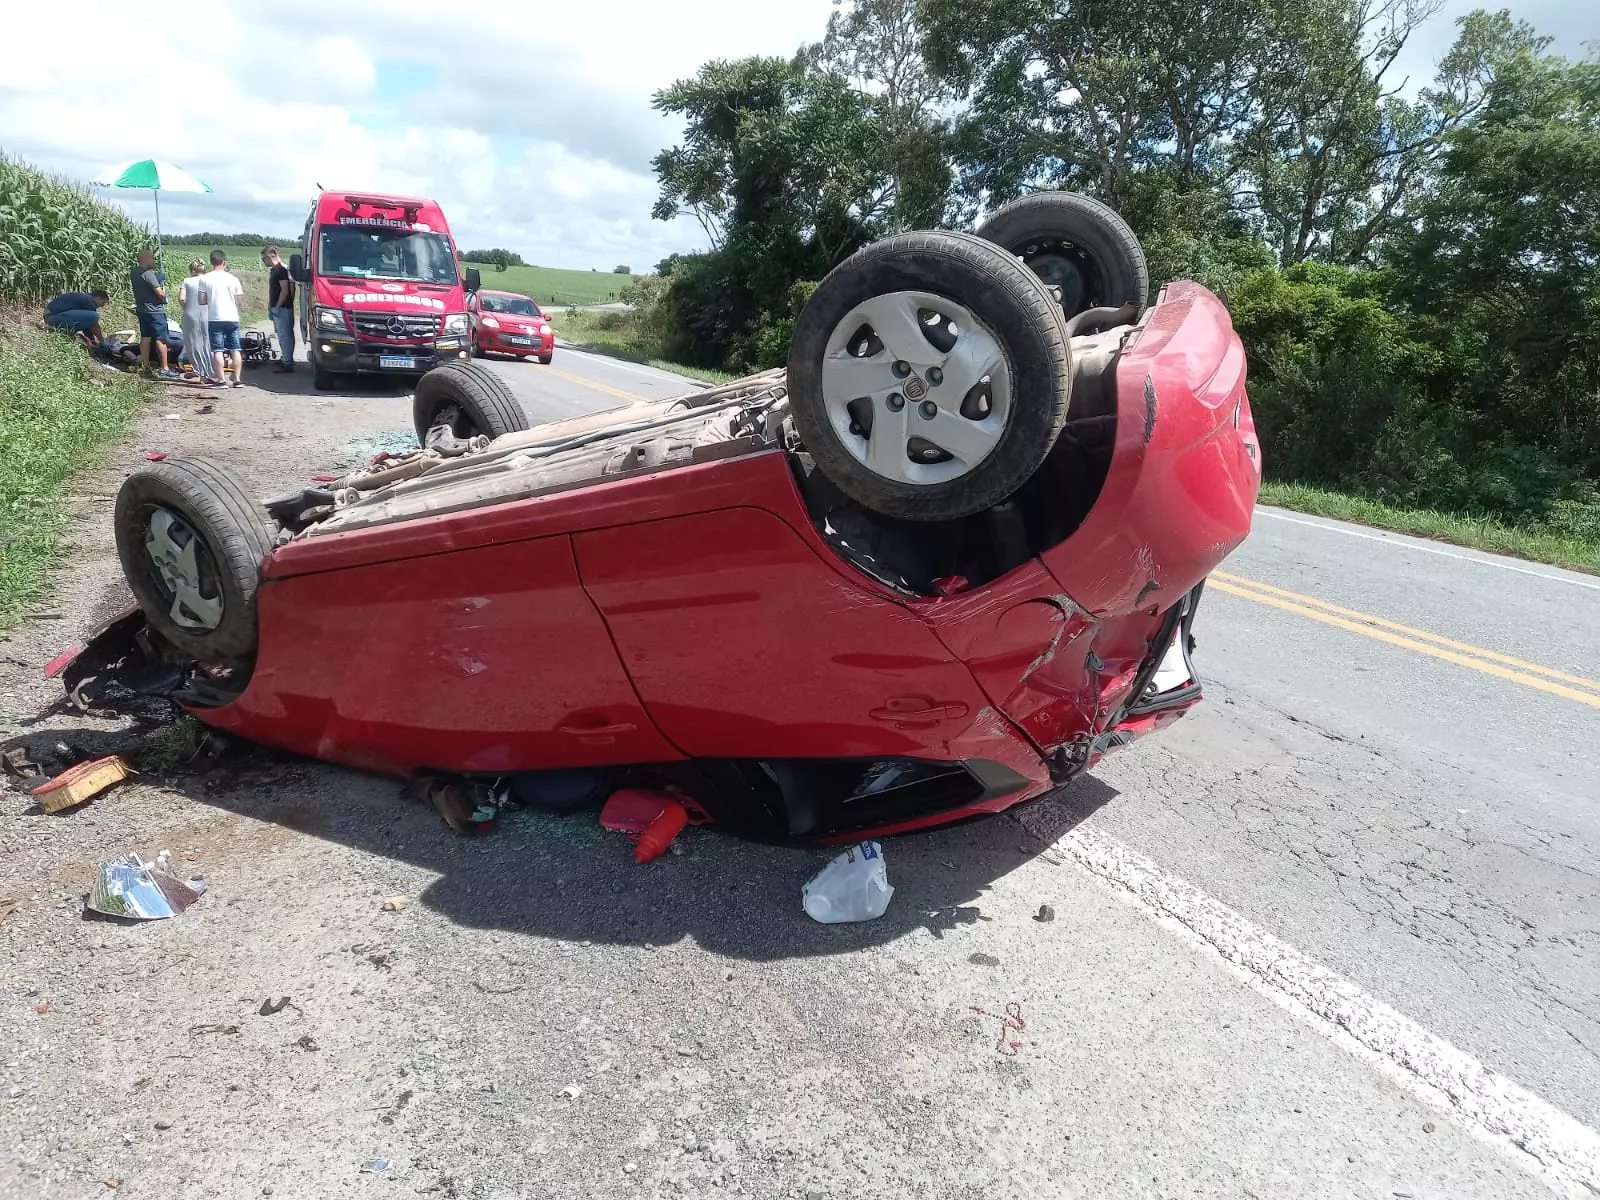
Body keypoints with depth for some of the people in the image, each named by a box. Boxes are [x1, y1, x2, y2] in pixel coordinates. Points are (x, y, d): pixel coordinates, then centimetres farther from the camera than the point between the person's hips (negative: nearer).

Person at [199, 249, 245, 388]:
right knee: (235, 350, 7)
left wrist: (211, 300, 16)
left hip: (215, 319, -1)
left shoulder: (205, 279, -4)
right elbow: (239, 300, 3)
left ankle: (221, 380, -2)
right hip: (232, 318, 1)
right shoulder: (233, 279, -1)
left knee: (218, 350, 1)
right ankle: (237, 379, 5)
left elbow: (202, 301, -4)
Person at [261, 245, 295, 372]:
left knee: (285, 335, -9)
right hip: (276, 308, 10)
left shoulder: (282, 269, -12)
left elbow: (285, 290, -19)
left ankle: (287, 363, -9)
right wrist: (270, 307, 19)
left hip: (282, 308, -10)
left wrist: (276, 307, -20)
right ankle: (286, 359, 20)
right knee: (283, 335, 14)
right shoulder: (273, 270, 19)